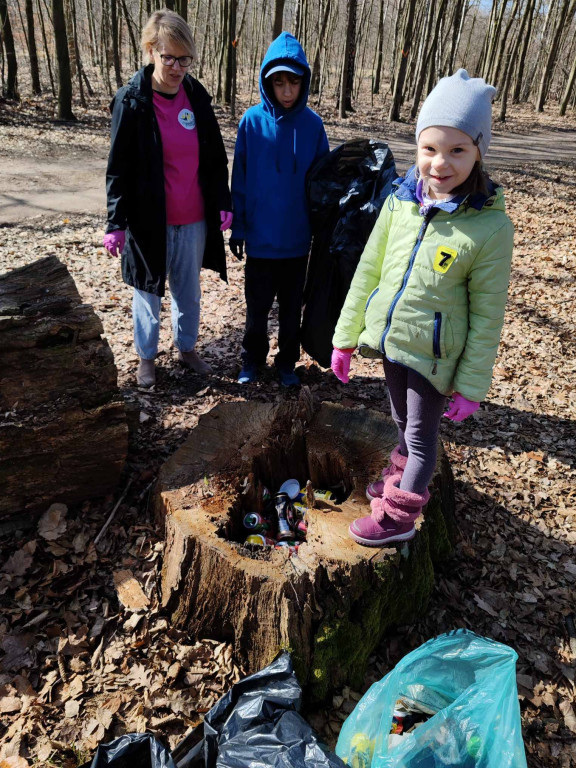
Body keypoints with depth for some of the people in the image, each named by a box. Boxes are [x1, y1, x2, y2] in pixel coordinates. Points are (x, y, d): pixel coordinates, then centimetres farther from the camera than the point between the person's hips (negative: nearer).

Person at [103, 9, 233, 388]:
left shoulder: (197, 96, 3)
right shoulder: (131, 101, -8)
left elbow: (216, 158, 9)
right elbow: (119, 168, -8)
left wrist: (223, 203, 0)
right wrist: (116, 223, -12)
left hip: (194, 218, 4)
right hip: (149, 219, -3)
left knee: (189, 290, 15)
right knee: (149, 291, 11)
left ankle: (187, 347, 35)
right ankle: (147, 357, 29)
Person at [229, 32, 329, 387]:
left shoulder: (313, 124, -4)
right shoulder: (252, 121, -6)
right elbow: (240, 179, -2)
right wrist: (238, 227, -1)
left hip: (297, 238, 1)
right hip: (260, 237, 0)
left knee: (292, 305, 13)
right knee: (257, 306, 12)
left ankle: (287, 362, 31)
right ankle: (252, 360, 32)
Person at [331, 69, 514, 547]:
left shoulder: (491, 226, -18)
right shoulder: (401, 201, -6)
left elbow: (487, 316, -12)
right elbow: (368, 271, 1)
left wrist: (471, 385, -9)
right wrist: (346, 337, 4)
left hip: (433, 354, -4)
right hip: (389, 338, 5)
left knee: (421, 434, 13)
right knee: (403, 422, 26)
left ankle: (399, 515, 32)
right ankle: (403, 474, 53)